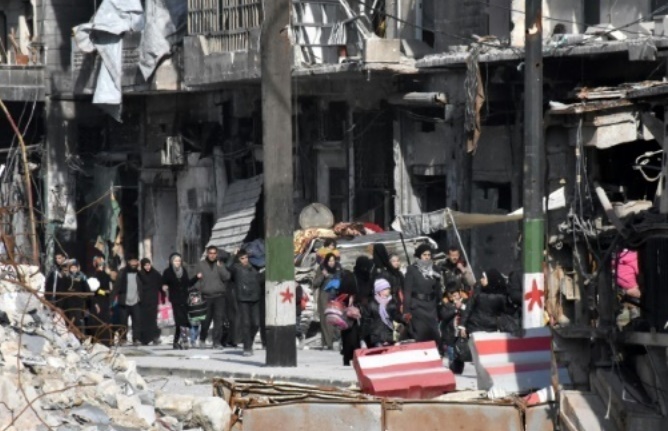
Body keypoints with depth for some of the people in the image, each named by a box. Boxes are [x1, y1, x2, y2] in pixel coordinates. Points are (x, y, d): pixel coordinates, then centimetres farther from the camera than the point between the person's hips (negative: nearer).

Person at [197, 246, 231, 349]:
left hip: (219, 296, 0)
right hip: (206, 296, 0)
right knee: (205, 320, 4)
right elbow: (197, 278, 11)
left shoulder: (220, 264, 9)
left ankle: (217, 341, -3)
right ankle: (202, 339, 24)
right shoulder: (201, 264, 9)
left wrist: (220, 267, -12)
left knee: (219, 319, -5)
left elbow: (226, 277, -2)